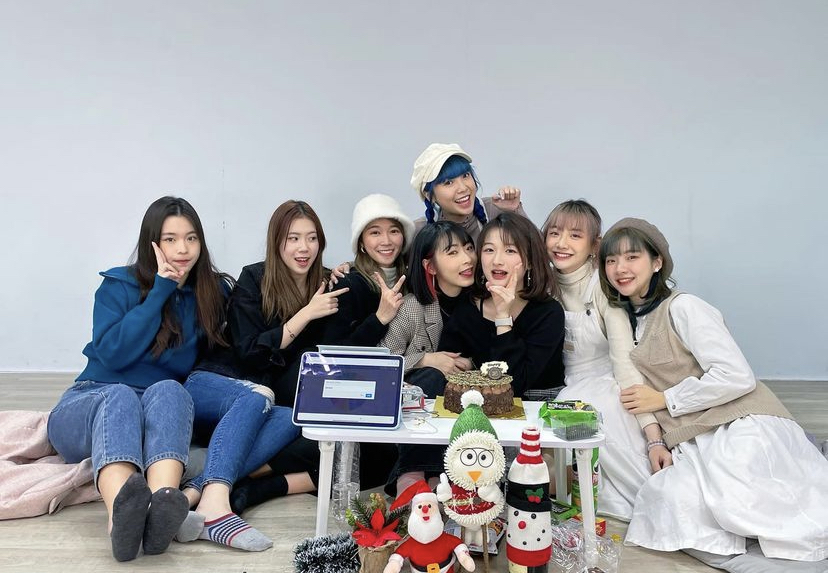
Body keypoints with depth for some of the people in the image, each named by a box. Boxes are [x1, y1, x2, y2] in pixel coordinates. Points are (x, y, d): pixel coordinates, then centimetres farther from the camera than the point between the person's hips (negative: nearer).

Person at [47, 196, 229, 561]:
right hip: (92, 404, -1)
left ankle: (161, 506, -63)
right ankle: (122, 513, -67)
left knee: (168, 391, -34)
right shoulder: (118, 286, 2)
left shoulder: (212, 292, 8)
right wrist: (160, 291, -14)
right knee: (120, 396, -37)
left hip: (158, 420, 1)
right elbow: (112, 354, -15)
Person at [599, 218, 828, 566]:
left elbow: (737, 376, -13)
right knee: (668, 503, -24)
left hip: (742, 426, -6)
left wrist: (663, 399, -7)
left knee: (737, 497, -34)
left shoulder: (682, 307, -4)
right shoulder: (626, 321, 18)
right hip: (695, 446, 6)